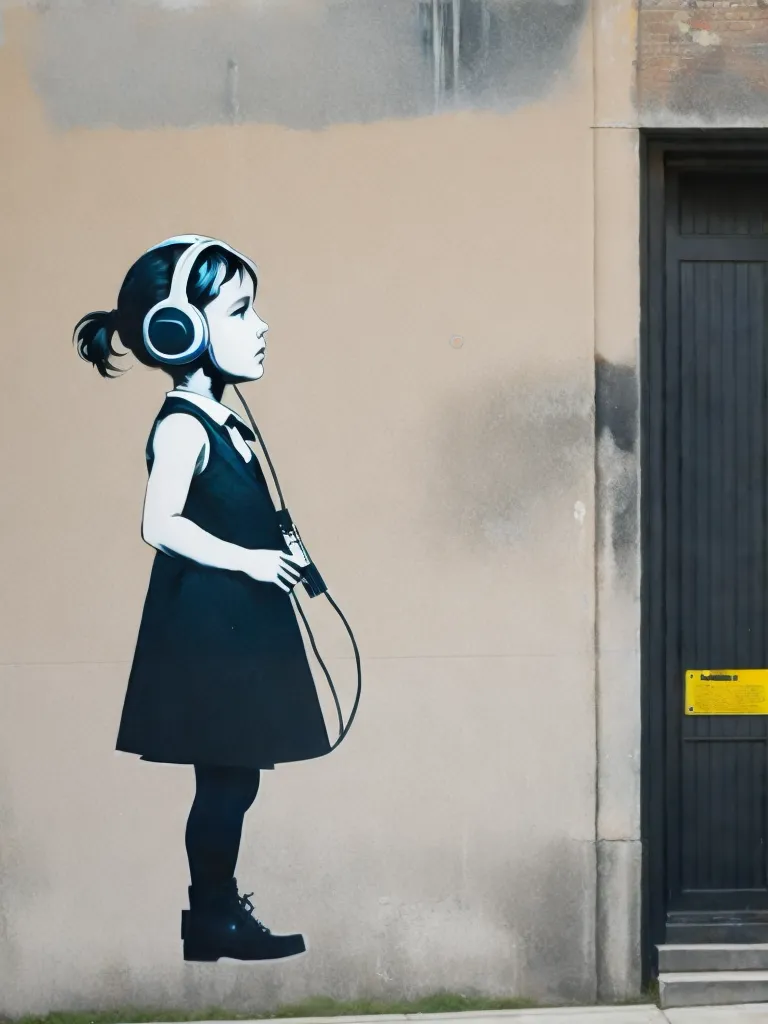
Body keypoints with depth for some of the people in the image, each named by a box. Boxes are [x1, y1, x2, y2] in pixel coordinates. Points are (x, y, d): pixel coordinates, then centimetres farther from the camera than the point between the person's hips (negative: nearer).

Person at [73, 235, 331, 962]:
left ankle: (219, 910, 23)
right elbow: (160, 523, -23)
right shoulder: (182, 427, -15)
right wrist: (245, 559, -22)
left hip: (236, 624, 9)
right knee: (226, 779, -1)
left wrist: (276, 551, 6)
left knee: (233, 778, 13)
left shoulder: (223, 424, 13)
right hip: (205, 625, -9)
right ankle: (212, 917, 11)